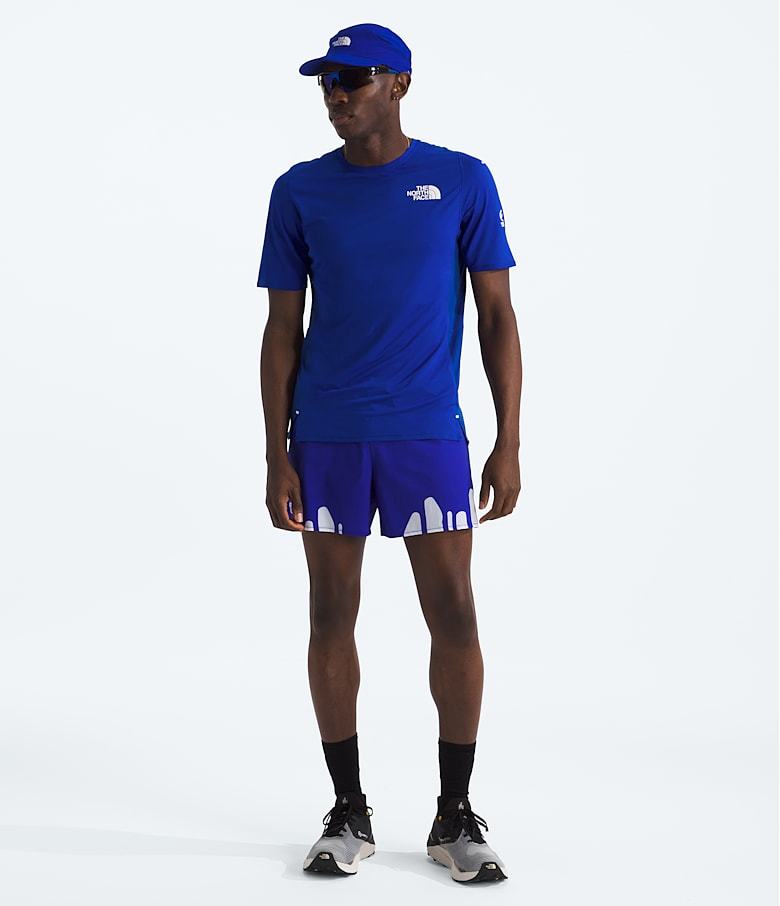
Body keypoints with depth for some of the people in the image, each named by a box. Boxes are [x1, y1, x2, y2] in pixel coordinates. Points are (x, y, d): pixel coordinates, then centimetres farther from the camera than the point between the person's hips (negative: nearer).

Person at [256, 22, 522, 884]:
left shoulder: (463, 181, 1)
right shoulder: (299, 191, 4)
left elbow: (497, 317, 2)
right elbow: (282, 330, 5)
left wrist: (509, 443, -4)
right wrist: (277, 456, -1)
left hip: (429, 434, -1)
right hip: (326, 438, 1)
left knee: (454, 617, -1)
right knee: (332, 618, 6)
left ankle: (456, 815, 14)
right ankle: (348, 812, 19)